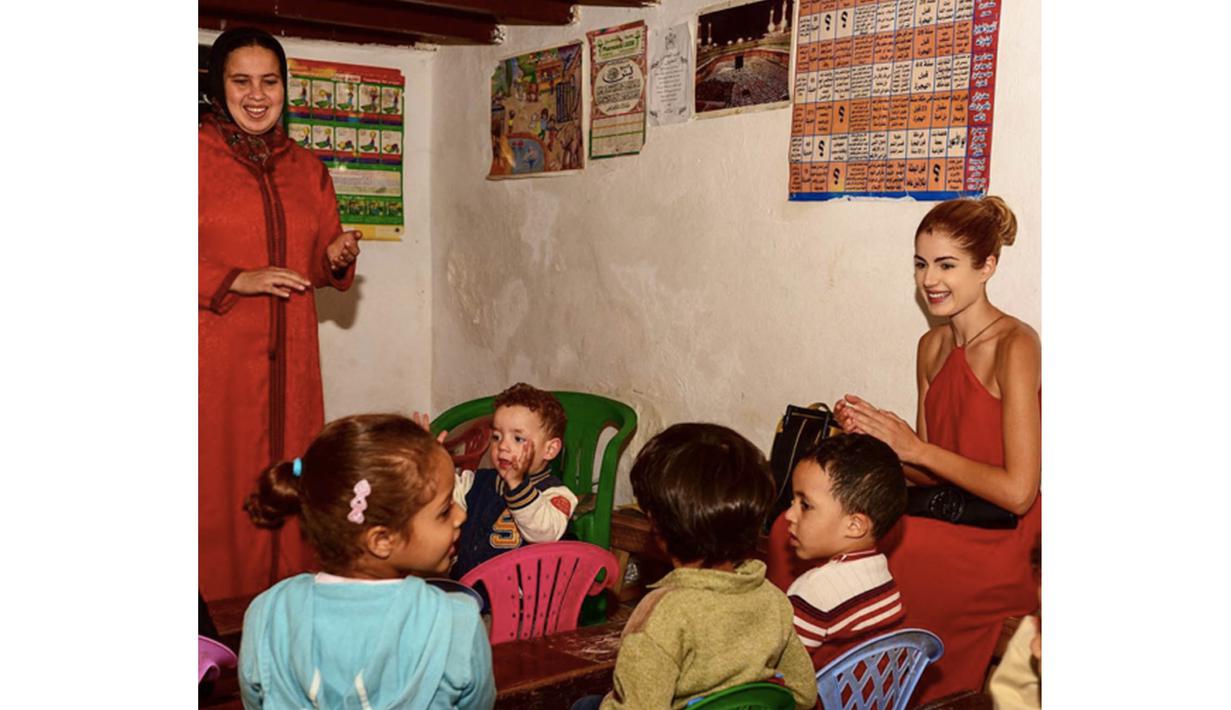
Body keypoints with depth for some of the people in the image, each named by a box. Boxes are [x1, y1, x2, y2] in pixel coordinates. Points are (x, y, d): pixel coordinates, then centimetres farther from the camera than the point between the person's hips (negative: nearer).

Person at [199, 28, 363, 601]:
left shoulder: (307, 168, 15)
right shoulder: (199, 154, -1)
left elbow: (321, 264, 21)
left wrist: (337, 258, -1)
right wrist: (236, 280, -15)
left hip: (289, 360, 5)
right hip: (214, 357, -4)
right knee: (218, 489, -3)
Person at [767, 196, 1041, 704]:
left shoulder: (1015, 346, -14)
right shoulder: (933, 346, 9)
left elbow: (1018, 492, -19)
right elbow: (929, 476, 10)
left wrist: (916, 448, -15)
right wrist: (875, 434, -8)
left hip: (998, 547, -7)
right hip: (945, 524, 7)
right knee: (790, 532, -12)